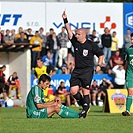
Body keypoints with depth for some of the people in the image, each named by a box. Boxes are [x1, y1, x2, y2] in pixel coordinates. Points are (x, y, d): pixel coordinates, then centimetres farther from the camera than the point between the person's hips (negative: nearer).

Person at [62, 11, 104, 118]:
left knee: (85, 91, -7)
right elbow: (69, 31, 1)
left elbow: (101, 54, 6)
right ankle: (84, 103, 18)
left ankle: (85, 110, 1)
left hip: (87, 71, -5)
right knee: (73, 91, -4)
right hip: (76, 71, 5)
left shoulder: (91, 45, -4)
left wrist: (99, 65, -4)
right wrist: (65, 20, -8)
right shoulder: (75, 42, 7)